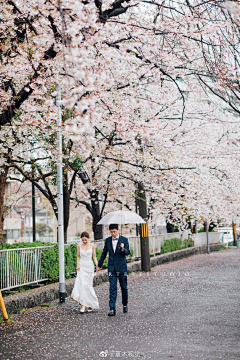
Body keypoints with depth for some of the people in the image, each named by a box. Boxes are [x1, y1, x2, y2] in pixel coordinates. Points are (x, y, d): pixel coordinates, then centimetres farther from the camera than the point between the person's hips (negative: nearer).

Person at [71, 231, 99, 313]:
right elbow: (78, 256, 11)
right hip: (82, 266, 0)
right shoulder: (79, 246, 3)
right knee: (82, 284, -12)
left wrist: (97, 264, -9)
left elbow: (94, 256, 6)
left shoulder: (92, 246, 2)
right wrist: (77, 265, -2)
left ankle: (90, 305, 13)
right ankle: (83, 305, -12)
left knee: (88, 285, 0)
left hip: (89, 266, 0)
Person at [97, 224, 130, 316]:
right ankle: (112, 309, -6)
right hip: (111, 268, 2)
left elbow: (127, 252, -12)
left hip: (122, 267, -1)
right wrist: (99, 265, 19)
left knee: (124, 287, 9)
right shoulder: (108, 240, 5)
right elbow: (104, 253, 15)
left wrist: (123, 249, -34)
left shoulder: (124, 240, -4)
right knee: (112, 288, -4)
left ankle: (125, 304, 30)